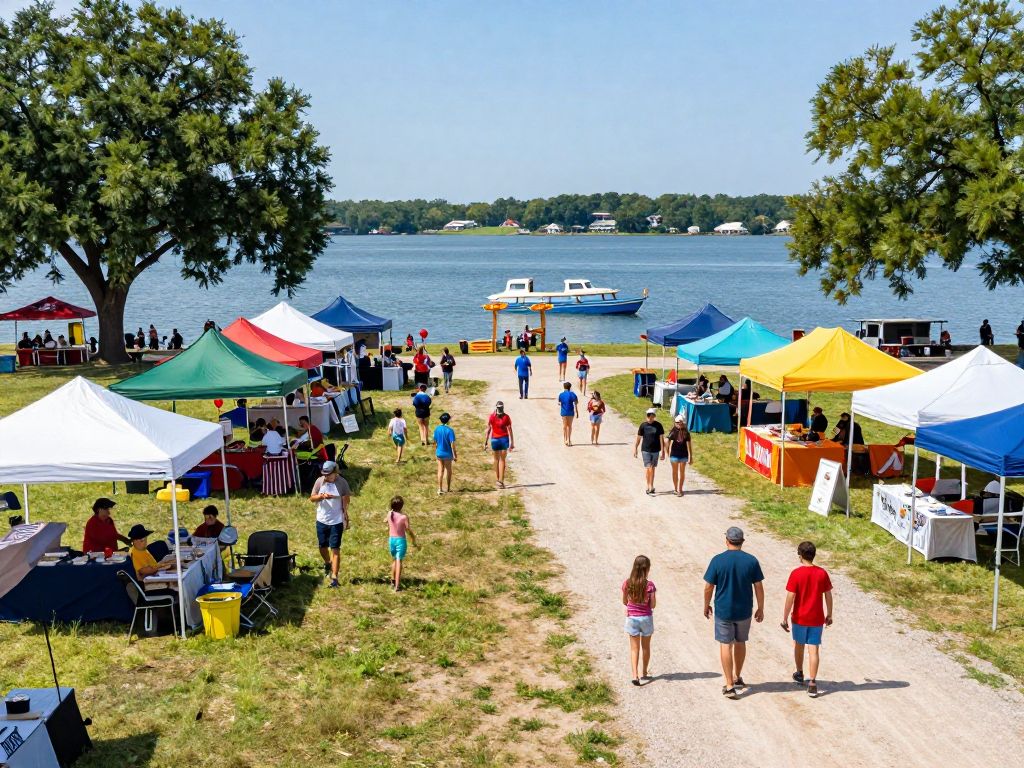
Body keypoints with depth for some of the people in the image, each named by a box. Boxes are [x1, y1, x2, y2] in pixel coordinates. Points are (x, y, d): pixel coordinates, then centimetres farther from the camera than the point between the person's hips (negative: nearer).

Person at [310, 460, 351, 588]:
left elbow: (346, 502, -7)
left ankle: (334, 578, -3)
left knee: (335, 549, -5)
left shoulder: (342, 483, -11)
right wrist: (321, 496, -21)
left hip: (336, 522, -4)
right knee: (322, 546, 17)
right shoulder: (320, 481, -5)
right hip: (321, 520, 4)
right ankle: (327, 563, 48)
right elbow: (312, 498, -1)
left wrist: (346, 519, -11)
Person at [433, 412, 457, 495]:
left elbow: (435, 441, 6)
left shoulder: (437, 429, -3)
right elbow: (452, 444, -18)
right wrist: (455, 455, -12)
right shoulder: (450, 430, -18)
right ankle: (448, 489, 25)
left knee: (440, 471, 9)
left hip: (439, 453, 3)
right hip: (447, 453, -3)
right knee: (448, 470, 14)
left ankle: (440, 489, 6)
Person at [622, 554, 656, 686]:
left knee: (634, 648, 7)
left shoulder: (627, 584, -9)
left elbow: (624, 602, 2)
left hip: (632, 618, 1)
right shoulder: (650, 585, -16)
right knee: (646, 646, 18)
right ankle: (644, 673, 31)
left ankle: (635, 675, -6)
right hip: (646, 618, -1)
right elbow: (653, 605, -10)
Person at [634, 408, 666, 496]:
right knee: (648, 468, -8)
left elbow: (661, 438, -1)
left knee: (652, 468, 10)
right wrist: (635, 449, 5)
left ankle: (650, 487, 20)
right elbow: (638, 438, 4)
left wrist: (662, 451, -4)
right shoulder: (643, 425, -4)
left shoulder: (658, 425, -3)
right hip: (645, 450, -1)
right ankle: (649, 487, 0)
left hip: (655, 450, 1)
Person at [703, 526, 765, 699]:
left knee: (725, 645, 6)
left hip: (723, 610, -2)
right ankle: (737, 678, 36)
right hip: (744, 610, 3)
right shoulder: (751, 561, -7)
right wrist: (760, 609, 9)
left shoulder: (718, 560, -12)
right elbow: (759, 587, -3)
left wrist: (706, 606, 7)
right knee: (740, 642, 21)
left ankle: (729, 685, 5)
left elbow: (708, 587, -8)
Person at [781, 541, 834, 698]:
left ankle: (799, 674, 37)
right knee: (814, 650, 1)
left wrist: (785, 619, -6)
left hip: (800, 618, -1)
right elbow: (828, 596, 2)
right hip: (817, 619, 1)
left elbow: (790, 597, -14)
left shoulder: (796, 573, -14)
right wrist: (829, 614, 16)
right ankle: (812, 683, -6)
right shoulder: (822, 573, -4)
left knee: (798, 645, 20)